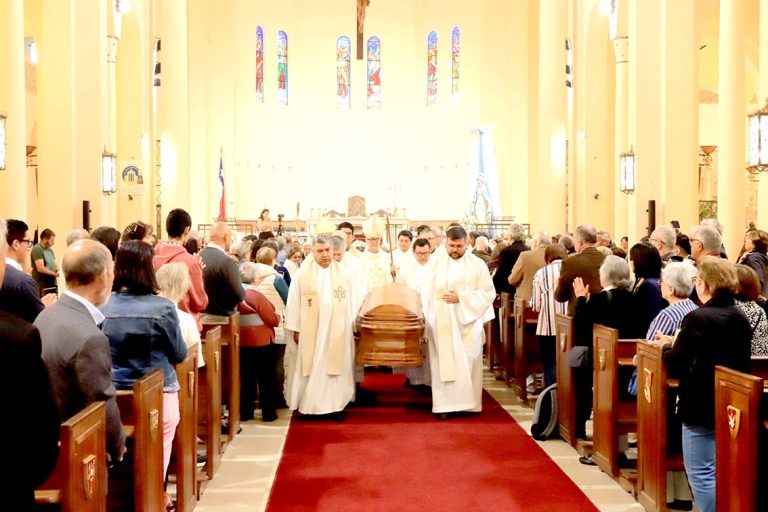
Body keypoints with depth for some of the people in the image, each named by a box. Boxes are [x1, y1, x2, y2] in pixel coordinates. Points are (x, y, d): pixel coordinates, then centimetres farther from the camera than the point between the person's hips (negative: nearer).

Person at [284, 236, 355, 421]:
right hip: (311, 331, -2)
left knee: (336, 367, 3)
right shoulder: (303, 274, -4)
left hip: (337, 331, 2)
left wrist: (350, 328, 7)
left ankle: (334, 404, 8)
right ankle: (310, 404, 13)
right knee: (313, 368, 4)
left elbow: (348, 302, 7)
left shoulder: (341, 273, 4)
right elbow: (294, 302, -3)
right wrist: (295, 329, -4)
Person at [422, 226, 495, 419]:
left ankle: (466, 402, 8)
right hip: (442, 323, 1)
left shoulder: (477, 264, 2)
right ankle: (445, 404, 3)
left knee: (466, 362, -2)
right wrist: (428, 319, -4)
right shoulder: (437, 263, 6)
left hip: (467, 322, -1)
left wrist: (461, 297, -11)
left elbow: (488, 293, -1)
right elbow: (428, 292, 5)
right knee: (444, 362, -1)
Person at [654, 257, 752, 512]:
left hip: (702, 407, -8)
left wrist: (667, 347, 3)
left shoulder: (698, 318, -20)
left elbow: (674, 367, -18)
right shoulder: (741, 318, 4)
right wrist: (676, 344, 14)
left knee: (702, 474, 0)